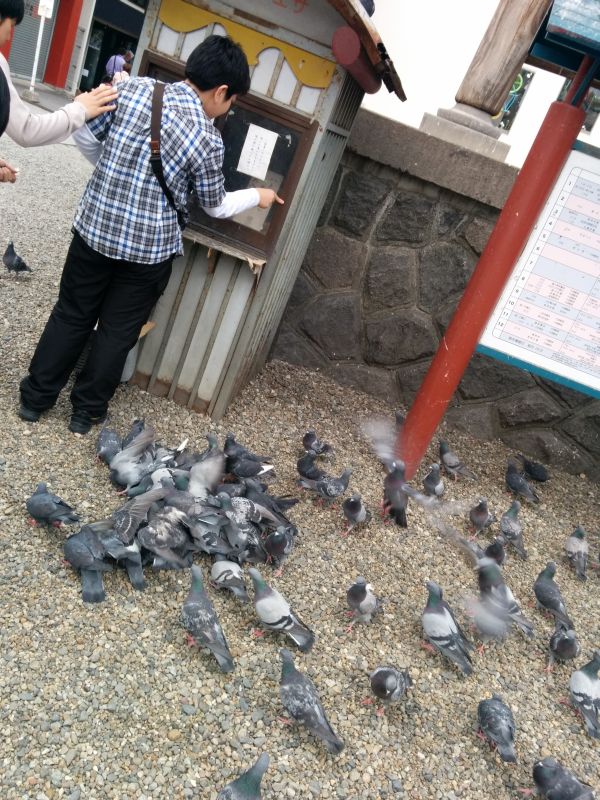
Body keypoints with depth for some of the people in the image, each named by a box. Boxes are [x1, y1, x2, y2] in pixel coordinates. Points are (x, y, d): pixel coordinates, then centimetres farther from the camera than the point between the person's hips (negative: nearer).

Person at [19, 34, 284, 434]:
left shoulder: (134, 87, -5)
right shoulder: (208, 139, -13)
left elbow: (86, 136, 4)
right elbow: (217, 206, 0)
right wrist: (257, 196, 18)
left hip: (95, 228, 4)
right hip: (149, 249, -3)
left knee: (71, 316, 18)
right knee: (118, 332, 15)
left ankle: (35, 398, 31)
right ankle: (87, 410, 28)